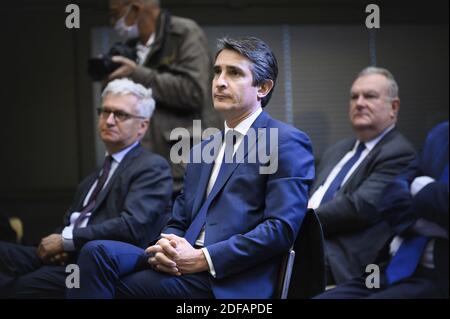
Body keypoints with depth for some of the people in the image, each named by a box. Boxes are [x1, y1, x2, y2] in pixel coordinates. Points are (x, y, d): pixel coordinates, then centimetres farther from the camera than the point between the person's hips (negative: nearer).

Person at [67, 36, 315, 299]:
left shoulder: (288, 143, 0)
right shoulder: (203, 150, 26)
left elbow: (281, 229, -11)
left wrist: (201, 258, -16)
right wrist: (165, 249, -3)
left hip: (228, 282, -7)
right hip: (181, 263, 7)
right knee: (99, 252, -21)